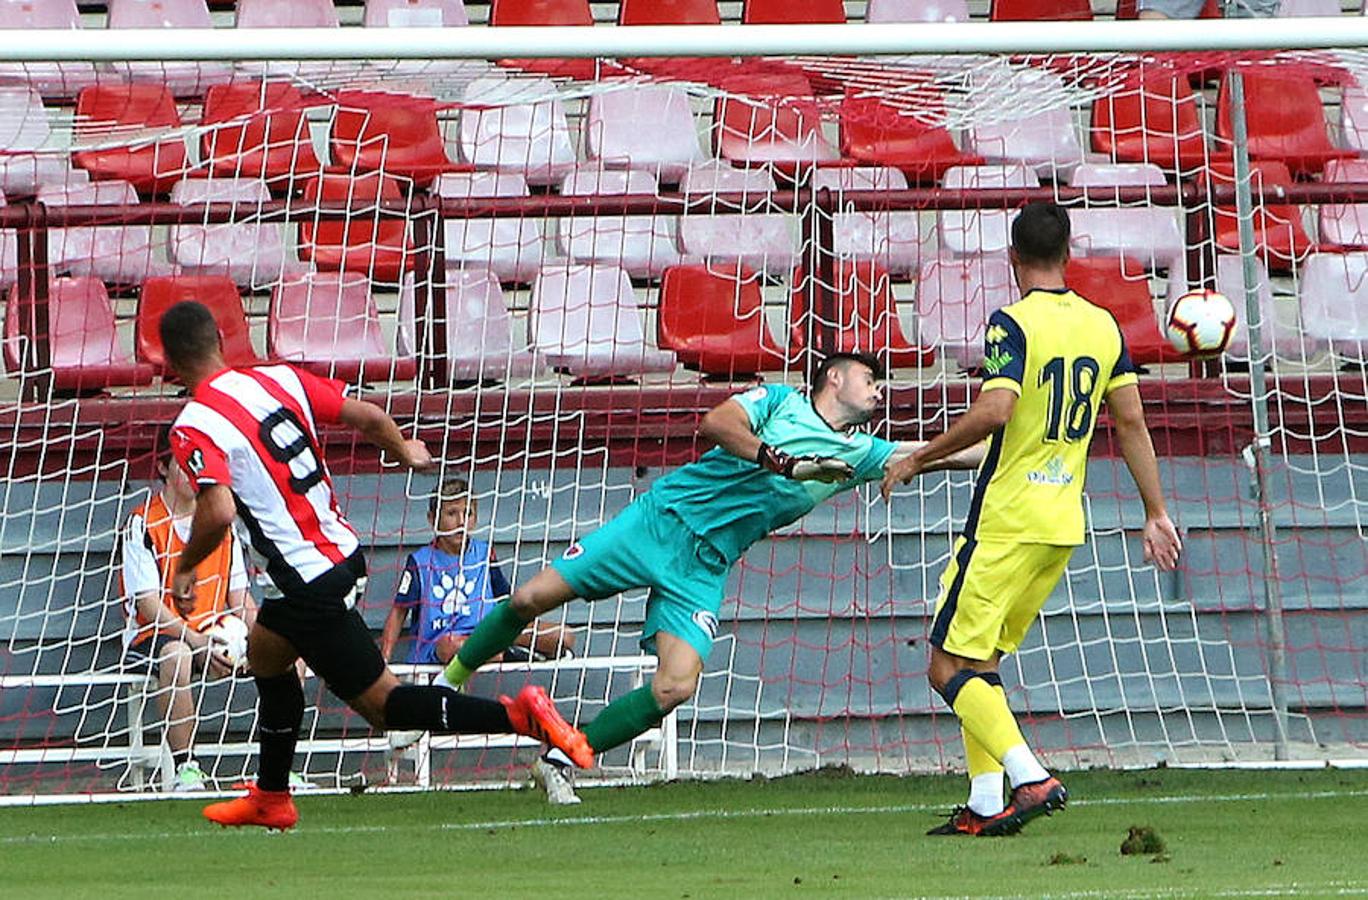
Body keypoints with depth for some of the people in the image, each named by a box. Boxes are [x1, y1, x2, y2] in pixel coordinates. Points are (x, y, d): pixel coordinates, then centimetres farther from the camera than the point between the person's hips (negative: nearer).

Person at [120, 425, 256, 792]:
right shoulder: (142, 524, -6)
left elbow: (240, 600, 12)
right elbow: (147, 603, -14)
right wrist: (197, 643, -26)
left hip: (213, 634, 6)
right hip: (151, 636, -6)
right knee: (176, 656, -40)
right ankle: (185, 768, -37)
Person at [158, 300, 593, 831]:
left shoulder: (194, 428, -14)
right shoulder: (278, 379, 5)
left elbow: (218, 512, -28)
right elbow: (368, 416, 5)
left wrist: (186, 568, -9)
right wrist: (405, 452, 27)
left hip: (312, 582, -9)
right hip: (346, 551, 9)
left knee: (381, 703, -1)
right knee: (264, 652, 29)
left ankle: (517, 716, -16)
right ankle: (271, 798, 38)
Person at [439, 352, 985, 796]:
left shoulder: (859, 454, 13)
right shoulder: (780, 401, 2)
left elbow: (948, 454, 9)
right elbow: (716, 423, -16)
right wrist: (785, 463, -23)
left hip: (705, 567, 3)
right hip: (662, 516, -3)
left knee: (676, 687, -18)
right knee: (532, 598, -9)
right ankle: (450, 682, 15)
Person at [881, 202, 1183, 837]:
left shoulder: (1013, 323, -11)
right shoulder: (1103, 326, 9)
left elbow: (993, 411, -23)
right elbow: (1131, 421, 9)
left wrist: (918, 459, -12)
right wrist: (1155, 514, 14)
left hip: (1006, 520, -7)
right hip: (1065, 524, 7)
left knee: (950, 668, -5)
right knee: (980, 662, 16)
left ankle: (1031, 780, -20)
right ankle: (986, 805, 10)